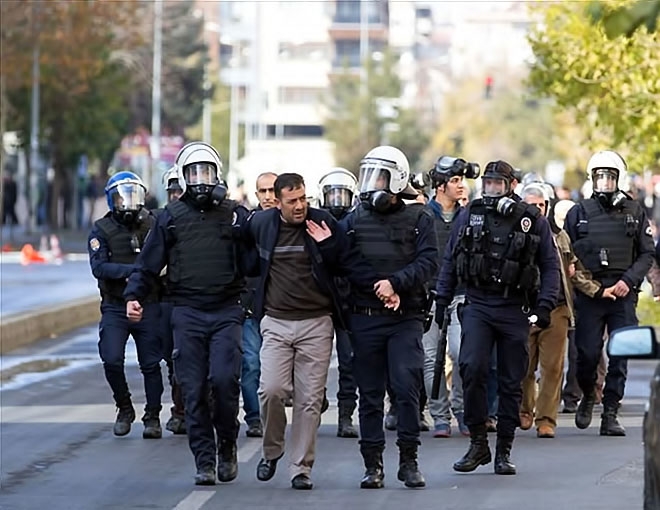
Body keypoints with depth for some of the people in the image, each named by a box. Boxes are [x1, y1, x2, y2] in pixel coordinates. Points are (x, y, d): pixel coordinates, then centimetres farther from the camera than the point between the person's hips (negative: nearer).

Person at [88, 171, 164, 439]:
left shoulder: (152, 225, 6)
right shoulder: (102, 230, 1)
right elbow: (99, 267, -12)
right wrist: (134, 270, -23)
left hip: (148, 306, 1)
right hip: (115, 307, -1)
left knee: (151, 364, 2)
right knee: (112, 361, -11)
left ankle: (152, 417, 14)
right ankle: (124, 408, 11)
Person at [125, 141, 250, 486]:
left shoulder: (235, 215, 8)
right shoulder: (172, 217, 10)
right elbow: (148, 263, 11)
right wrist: (134, 296, -1)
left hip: (226, 312, -1)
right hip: (186, 314, 1)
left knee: (224, 379, -15)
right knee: (194, 390, -2)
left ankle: (227, 446, 7)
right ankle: (205, 462, 4)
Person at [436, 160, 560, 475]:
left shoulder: (533, 221, 3)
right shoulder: (468, 216, 6)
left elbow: (550, 266, 6)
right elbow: (450, 262, 13)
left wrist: (545, 305, -4)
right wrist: (441, 301, 7)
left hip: (515, 310, 0)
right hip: (478, 305, 0)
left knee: (511, 382, 4)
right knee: (471, 368, -17)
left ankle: (504, 451, 13)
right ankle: (478, 443, -7)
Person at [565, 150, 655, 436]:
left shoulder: (634, 212, 8)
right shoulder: (579, 213, 6)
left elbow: (647, 254, 8)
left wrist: (629, 280, -8)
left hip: (623, 295, 1)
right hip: (589, 295, 0)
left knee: (620, 356, -3)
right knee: (587, 353, -3)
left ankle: (610, 414, 2)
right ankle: (588, 396, 25)